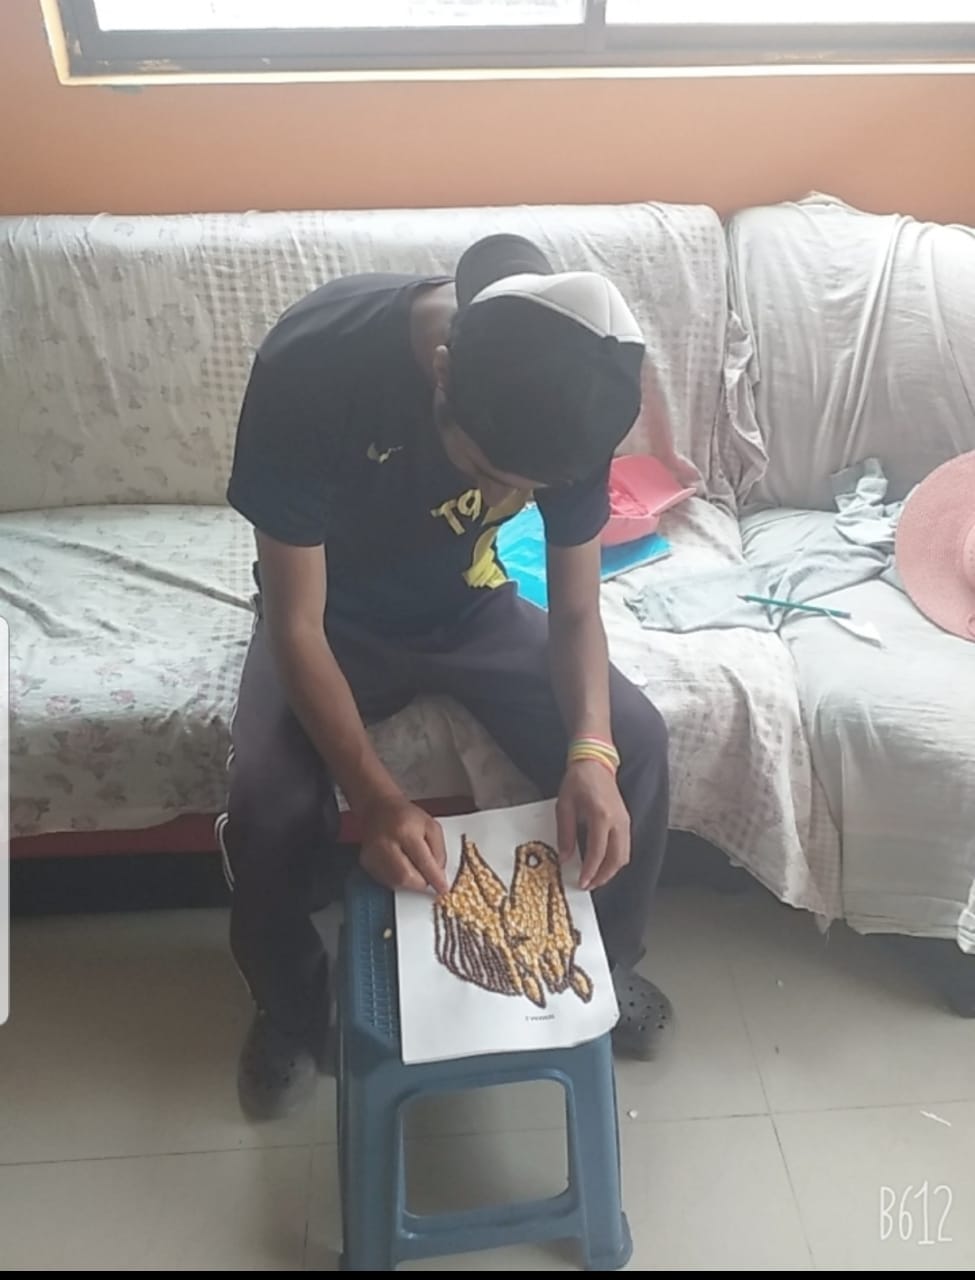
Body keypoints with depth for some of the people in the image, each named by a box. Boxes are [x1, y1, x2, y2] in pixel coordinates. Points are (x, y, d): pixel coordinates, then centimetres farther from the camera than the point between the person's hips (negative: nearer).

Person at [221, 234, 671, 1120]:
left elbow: (575, 610, -15)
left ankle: (606, 964, 13)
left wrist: (591, 752, -33)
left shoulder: (568, 388, -24)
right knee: (268, 803, -27)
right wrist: (376, 798, -36)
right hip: (333, 619, -2)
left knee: (636, 744, -17)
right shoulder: (311, 366, -34)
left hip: (472, 607, 2)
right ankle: (292, 1007, 7)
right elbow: (297, 624, -27)